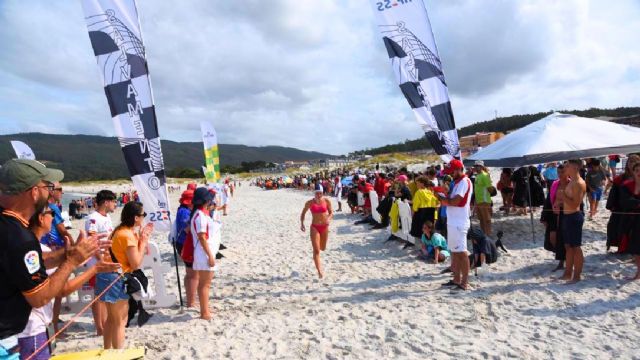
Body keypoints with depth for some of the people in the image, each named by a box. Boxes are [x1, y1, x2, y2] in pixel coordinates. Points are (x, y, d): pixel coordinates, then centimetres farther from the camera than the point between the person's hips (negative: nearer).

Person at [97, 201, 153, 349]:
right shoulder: (128, 235, -20)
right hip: (116, 279, -10)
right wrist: (143, 241, -11)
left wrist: (142, 238, 5)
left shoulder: (121, 230, 9)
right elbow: (136, 264, -18)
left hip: (109, 276, 10)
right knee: (120, 321, 2)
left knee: (111, 318, 20)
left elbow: (129, 255, 13)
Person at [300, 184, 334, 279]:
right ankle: (320, 271, -6)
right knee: (316, 250, -9)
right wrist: (302, 223, -6)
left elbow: (331, 212, 0)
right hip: (315, 227, -2)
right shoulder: (310, 203, -7)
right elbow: (303, 213, 6)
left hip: (324, 227, 2)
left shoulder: (326, 201, -5)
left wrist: (329, 218, -21)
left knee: (323, 248, 17)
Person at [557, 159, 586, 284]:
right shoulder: (571, 182, 13)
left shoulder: (579, 183, -17)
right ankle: (568, 273, 24)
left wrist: (563, 196, -17)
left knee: (576, 247, 0)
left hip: (574, 217, -10)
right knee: (568, 246, 15)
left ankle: (577, 276, 9)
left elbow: (575, 204, -22)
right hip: (567, 216, 10)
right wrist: (561, 200, 7)